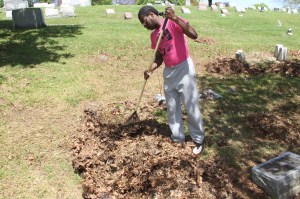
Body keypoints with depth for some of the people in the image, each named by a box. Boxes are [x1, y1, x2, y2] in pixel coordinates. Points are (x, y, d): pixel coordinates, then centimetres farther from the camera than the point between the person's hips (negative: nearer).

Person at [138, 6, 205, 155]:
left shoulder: (173, 22, -11)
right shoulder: (153, 35, 9)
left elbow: (194, 35, -26)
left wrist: (175, 18, -31)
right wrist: (150, 70, -3)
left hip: (184, 69, -7)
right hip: (168, 72, 7)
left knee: (191, 107, 1)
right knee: (172, 108, 12)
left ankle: (198, 140, 16)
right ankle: (178, 138, 26)